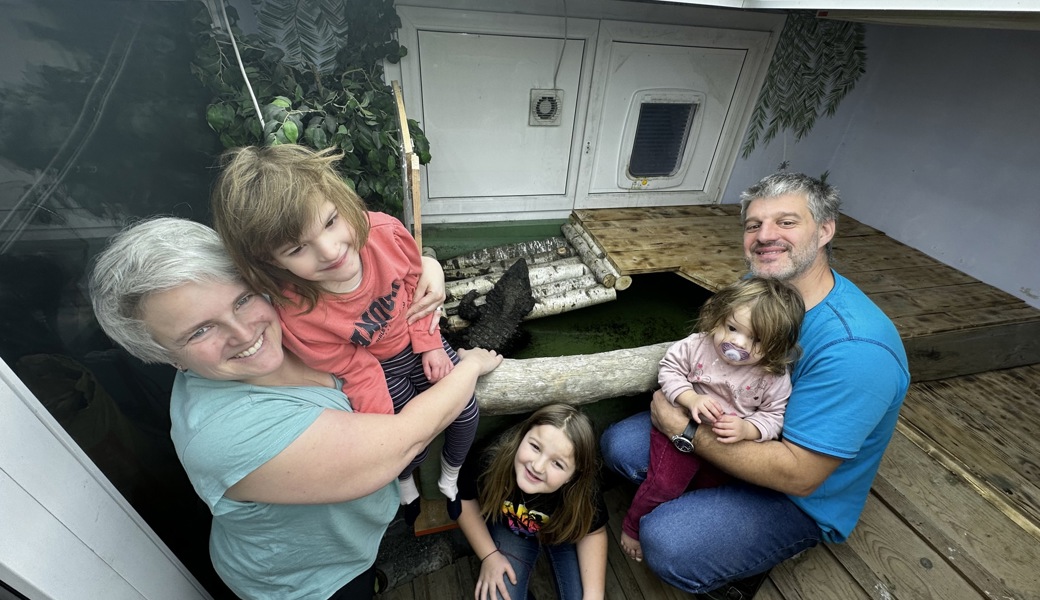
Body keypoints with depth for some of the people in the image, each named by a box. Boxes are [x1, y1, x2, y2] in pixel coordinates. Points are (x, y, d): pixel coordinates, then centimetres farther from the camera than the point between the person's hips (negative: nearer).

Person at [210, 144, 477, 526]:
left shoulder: (385, 232, -31)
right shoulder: (296, 315, -35)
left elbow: (415, 283, -10)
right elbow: (355, 369, -20)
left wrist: (429, 344, -10)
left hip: (419, 342, 3)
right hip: (378, 367, -3)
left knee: (466, 413, 9)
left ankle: (449, 478, 44)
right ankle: (406, 482, 48)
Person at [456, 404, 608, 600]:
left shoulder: (583, 492, -36)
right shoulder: (491, 458, -37)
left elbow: (592, 532, -13)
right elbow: (464, 499, -15)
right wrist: (489, 554, -16)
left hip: (565, 534, 0)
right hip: (509, 529, 1)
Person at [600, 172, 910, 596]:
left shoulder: (855, 349, -33)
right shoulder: (758, 287, -10)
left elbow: (798, 475, -30)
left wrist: (684, 431, -27)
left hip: (802, 499, -6)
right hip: (736, 426, 6)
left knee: (666, 545, -25)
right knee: (618, 445, -5)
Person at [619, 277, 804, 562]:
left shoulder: (774, 378, -15)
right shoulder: (698, 345, -17)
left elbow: (774, 416, -8)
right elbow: (669, 368, -9)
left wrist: (746, 429, -28)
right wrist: (691, 398, -25)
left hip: (731, 443, 2)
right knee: (664, 484, -11)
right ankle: (632, 526, 16)